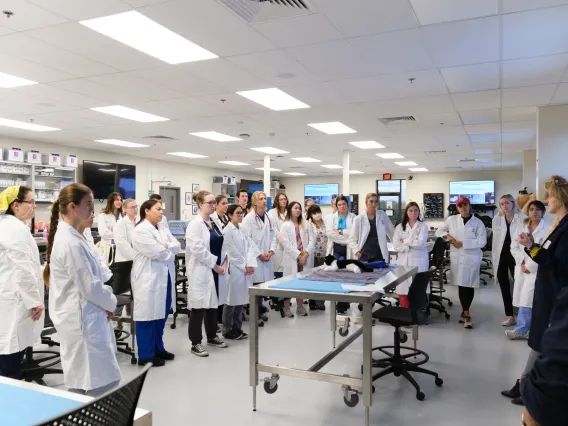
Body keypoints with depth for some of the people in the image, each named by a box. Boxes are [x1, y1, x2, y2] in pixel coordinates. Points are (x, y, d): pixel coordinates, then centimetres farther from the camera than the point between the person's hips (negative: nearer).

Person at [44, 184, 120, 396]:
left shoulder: (69, 235, 8)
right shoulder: (71, 243, -23)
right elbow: (89, 286, -21)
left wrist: (106, 300, 5)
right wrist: (110, 302, -4)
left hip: (80, 317, 10)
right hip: (82, 318, -10)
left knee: (82, 383, 19)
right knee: (101, 383, -1)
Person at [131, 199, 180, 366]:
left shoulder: (163, 229, 15)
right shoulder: (141, 230, -12)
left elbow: (177, 246, 7)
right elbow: (156, 252, -19)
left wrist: (165, 247, -11)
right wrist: (170, 251, -2)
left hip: (165, 277, 8)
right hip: (149, 278, -8)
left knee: (161, 314, 15)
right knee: (148, 315, 0)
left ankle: (158, 349, 28)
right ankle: (146, 355, 10)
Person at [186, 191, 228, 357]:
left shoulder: (215, 223, 12)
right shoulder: (195, 224, -13)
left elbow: (222, 244, 13)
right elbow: (198, 249, -21)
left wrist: (223, 263, -1)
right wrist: (214, 265, -17)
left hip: (216, 269, 8)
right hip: (201, 271, -8)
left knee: (213, 304, 16)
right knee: (199, 307, 0)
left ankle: (212, 336, 30)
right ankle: (195, 343, 10)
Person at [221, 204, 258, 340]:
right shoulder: (227, 231, -9)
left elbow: (251, 247, 6)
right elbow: (232, 253, -13)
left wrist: (251, 265, -8)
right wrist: (245, 267, -10)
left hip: (245, 270, 7)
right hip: (235, 270, -7)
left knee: (240, 300, 12)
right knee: (232, 301, 2)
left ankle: (237, 329, 23)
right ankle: (227, 331, 14)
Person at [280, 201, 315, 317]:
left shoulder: (306, 225, 13)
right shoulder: (285, 226, 1)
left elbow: (311, 240, 5)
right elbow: (286, 244, -9)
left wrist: (306, 253, -10)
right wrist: (298, 255, -14)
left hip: (305, 258, 3)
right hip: (292, 259, -3)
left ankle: (300, 307, 19)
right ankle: (286, 308, 7)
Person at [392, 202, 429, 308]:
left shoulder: (423, 226, 4)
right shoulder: (399, 227, 9)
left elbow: (420, 243, -10)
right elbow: (396, 245, -2)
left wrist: (405, 242, -4)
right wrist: (412, 246, -9)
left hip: (419, 262, -2)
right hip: (403, 262, 2)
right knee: (403, 289, -3)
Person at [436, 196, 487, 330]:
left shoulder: (478, 222, -1)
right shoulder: (452, 220, 5)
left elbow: (482, 241, -9)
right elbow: (439, 231, 14)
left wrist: (462, 243, -14)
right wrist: (447, 235, -7)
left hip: (472, 258, -1)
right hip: (457, 258, 1)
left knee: (469, 285, 5)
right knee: (461, 285, 0)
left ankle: (465, 312, 20)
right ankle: (466, 313, 9)